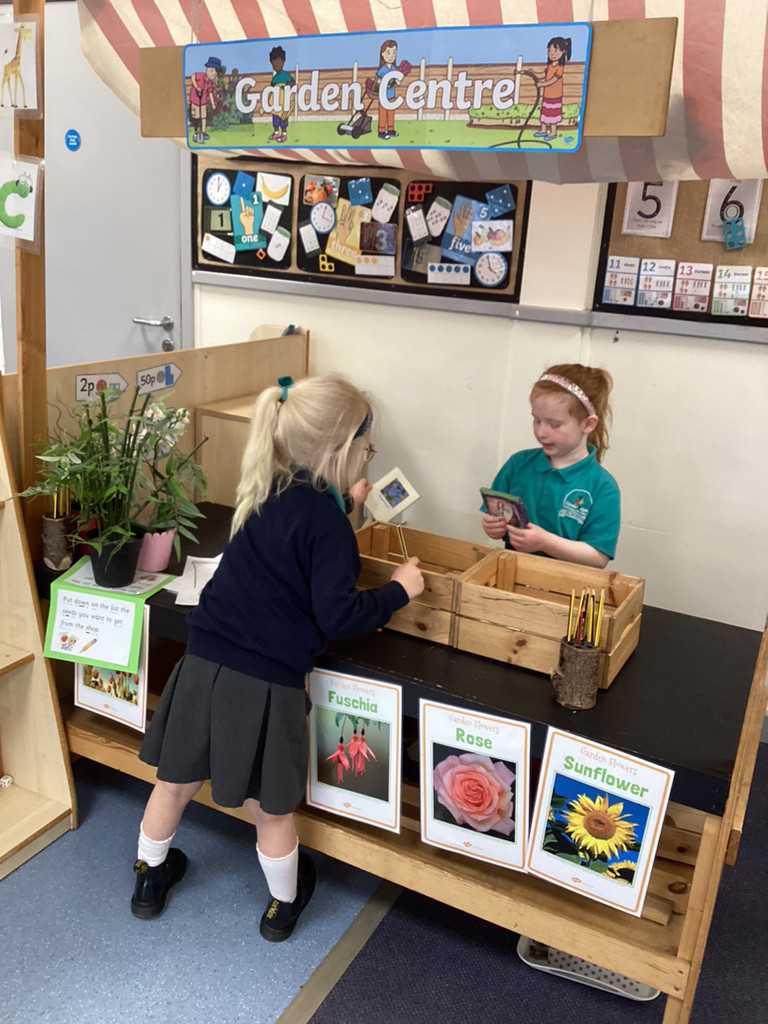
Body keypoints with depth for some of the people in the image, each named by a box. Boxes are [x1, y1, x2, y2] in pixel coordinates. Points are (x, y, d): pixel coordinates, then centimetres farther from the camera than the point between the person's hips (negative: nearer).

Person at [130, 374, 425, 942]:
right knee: (272, 810, 17)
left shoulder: (267, 491, 4)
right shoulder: (326, 522, -17)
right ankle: (283, 906, 41)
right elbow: (337, 616, -17)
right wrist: (398, 590, -4)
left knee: (176, 782, 25)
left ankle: (150, 879, 49)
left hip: (204, 666, 7)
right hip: (265, 684, -6)